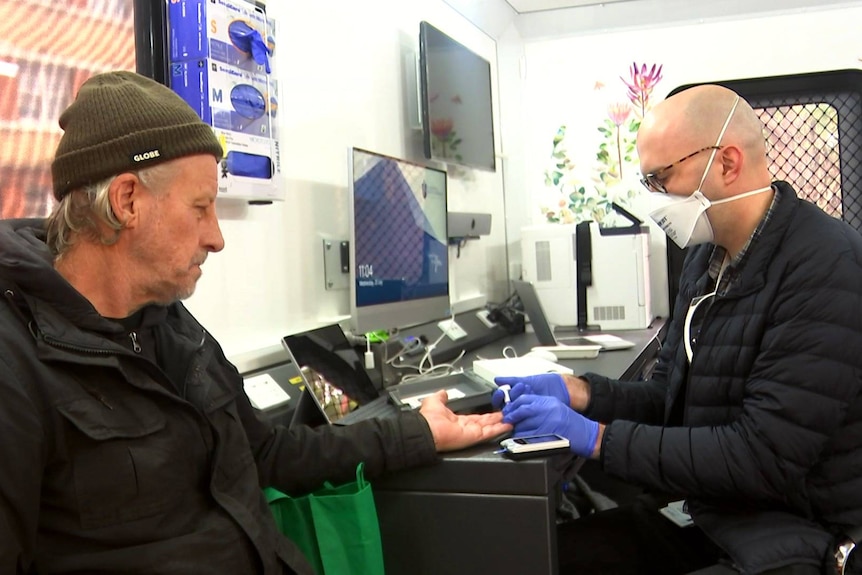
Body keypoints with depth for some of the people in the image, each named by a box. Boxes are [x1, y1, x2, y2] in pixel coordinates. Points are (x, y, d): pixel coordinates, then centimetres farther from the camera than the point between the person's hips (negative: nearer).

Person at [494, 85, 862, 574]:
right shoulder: (707, 259, 8)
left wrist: (596, 437, -23)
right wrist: (578, 392, -6)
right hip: (696, 513, 8)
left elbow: (764, 456, -25)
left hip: (792, 533, -7)